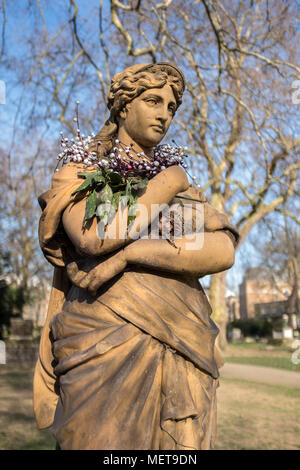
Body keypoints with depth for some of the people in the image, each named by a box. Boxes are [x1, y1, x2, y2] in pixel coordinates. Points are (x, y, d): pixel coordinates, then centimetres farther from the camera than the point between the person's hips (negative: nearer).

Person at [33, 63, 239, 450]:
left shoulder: (183, 185, 18)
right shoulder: (78, 173, 9)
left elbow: (223, 251, -2)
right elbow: (94, 237, -13)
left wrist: (128, 255, -13)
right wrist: (166, 184, -1)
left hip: (181, 358, 3)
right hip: (107, 350, -3)